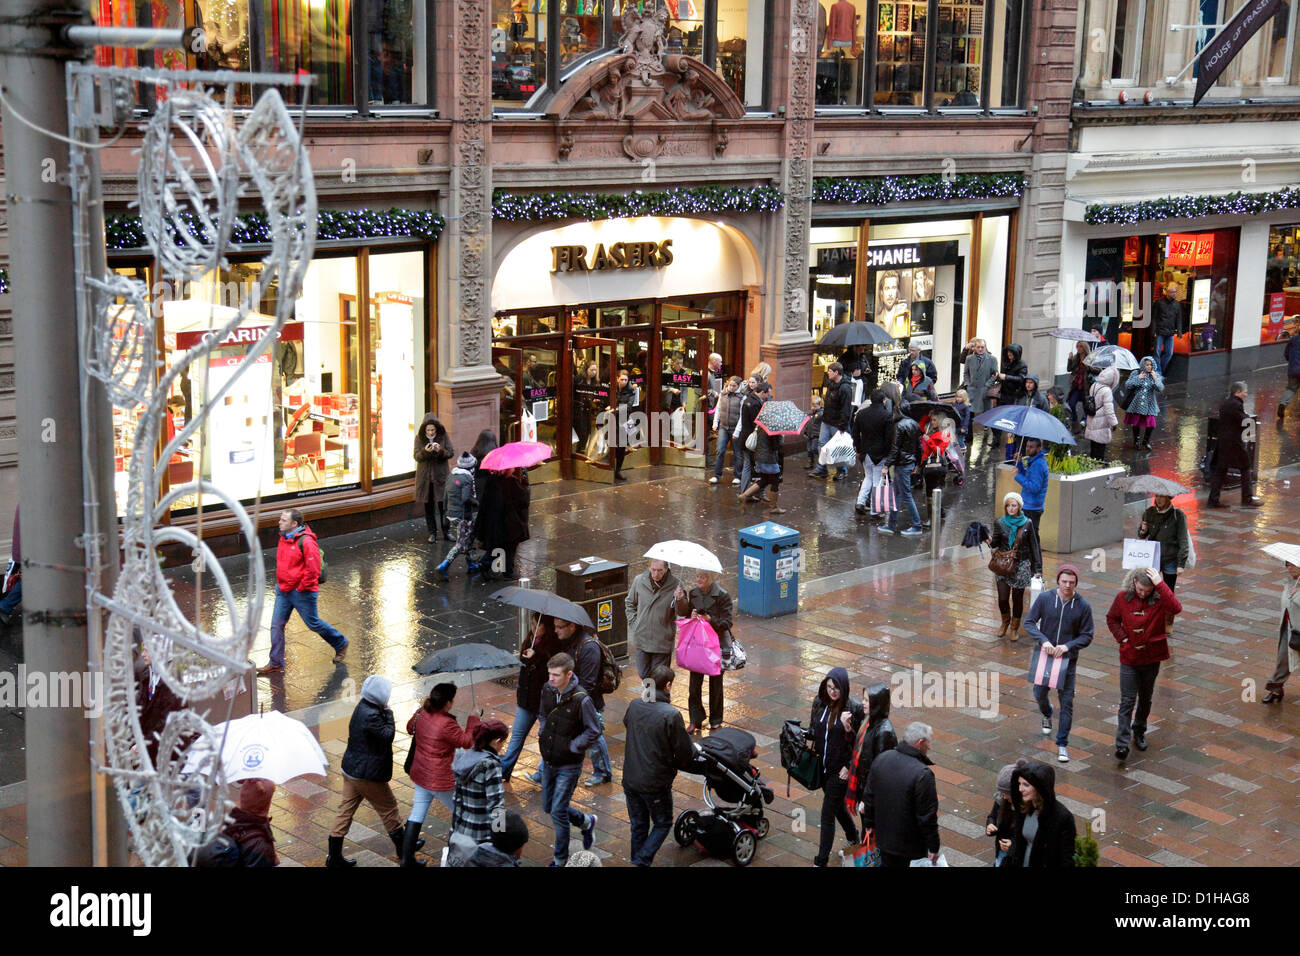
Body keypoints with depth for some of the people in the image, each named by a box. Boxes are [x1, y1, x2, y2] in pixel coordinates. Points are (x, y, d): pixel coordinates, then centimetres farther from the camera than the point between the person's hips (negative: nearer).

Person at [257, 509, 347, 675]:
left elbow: (313, 569, -22)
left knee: (313, 623, 7)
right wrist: (281, 582, 16)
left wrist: (301, 588, -16)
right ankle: (275, 663, 12)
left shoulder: (306, 541, -22)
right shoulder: (284, 538, 5)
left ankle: (341, 644, 31)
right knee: (277, 624, 4)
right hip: (283, 590, 8)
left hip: (302, 592, -8)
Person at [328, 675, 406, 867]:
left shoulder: (362, 708, 4)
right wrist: (389, 714, -13)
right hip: (367, 775, -9)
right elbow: (387, 736, -22)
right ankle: (402, 848, 27)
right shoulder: (371, 715, -27)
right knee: (388, 807, 10)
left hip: (351, 769, 9)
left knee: (346, 809, 12)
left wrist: (384, 713, -2)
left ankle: (334, 856, 16)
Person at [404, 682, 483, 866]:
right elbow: (466, 741, -14)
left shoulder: (421, 715, -6)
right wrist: (474, 720, -2)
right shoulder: (447, 724, -28)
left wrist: (422, 707, 22)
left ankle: (407, 858, 18)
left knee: (416, 816, 15)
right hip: (441, 780, -7)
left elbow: (410, 728, 17)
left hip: (420, 775, 7)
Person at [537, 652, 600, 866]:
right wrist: (543, 735, 2)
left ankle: (560, 859, 15)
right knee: (548, 807, 17)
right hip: (548, 761, 7)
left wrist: (572, 747, -17)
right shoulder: (547, 690, -5)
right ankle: (586, 822, 42)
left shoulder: (580, 699, -23)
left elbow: (594, 730, -13)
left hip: (569, 765, -7)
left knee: (558, 811, -3)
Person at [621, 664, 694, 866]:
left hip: (630, 779, 5)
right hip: (656, 783, -5)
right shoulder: (671, 715, -21)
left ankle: (637, 861, 27)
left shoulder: (634, 706, -4)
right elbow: (684, 752, -14)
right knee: (663, 824, 15)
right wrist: (677, 765, 8)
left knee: (638, 826, 19)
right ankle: (641, 862, 2)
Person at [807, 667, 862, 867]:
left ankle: (821, 861, 4)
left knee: (827, 815, -4)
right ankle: (853, 837, 48)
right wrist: (810, 747, 1)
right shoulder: (819, 702, -2)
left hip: (841, 769, -6)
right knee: (837, 805, 24)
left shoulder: (854, 707, -17)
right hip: (822, 766, 6)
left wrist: (849, 767, -14)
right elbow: (813, 729, 12)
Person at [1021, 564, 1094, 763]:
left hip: (1068, 659, -1)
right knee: (1039, 693, 16)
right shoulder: (1044, 598, -8)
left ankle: (1062, 744, 11)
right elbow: (1029, 623, -5)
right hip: (1045, 656, 1)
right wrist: (1043, 640, -21)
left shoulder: (1083, 606, -9)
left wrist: (1068, 646, -21)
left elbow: (1087, 636, -4)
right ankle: (1047, 715, 52)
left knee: (1066, 702, 1)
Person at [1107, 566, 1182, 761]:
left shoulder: (1159, 599, -12)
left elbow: (1176, 608, -35)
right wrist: (1122, 637, -5)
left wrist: (1161, 584, -35)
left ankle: (1139, 732, 40)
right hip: (1129, 658, 0)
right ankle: (1122, 745, -7)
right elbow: (1111, 619, 10)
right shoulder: (1123, 598, -6)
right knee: (1127, 701, -4)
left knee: (1145, 699, 17)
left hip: (1151, 658, 0)